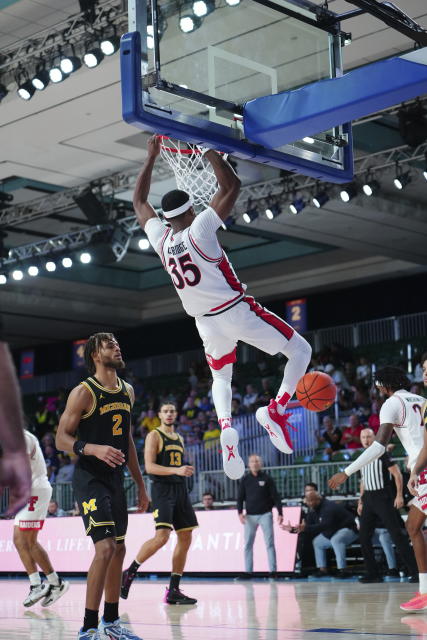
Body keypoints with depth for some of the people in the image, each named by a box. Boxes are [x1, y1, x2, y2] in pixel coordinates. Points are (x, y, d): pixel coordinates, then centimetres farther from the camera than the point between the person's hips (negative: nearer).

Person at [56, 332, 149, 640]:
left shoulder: (127, 391, 10)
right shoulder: (83, 392, -12)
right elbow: (62, 439, -13)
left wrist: (141, 484, 18)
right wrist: (94, 449, -31)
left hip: (116, 478, 8)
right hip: (90, 478, -8)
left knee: (119, 549, 13)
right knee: (105, 548, -18)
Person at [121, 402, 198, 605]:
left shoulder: (179, 439, 19)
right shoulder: (154, 436, -3)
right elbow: (149, 466, -14)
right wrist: (176, 470, -25)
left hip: (180, 490, 8)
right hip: (162, 489, -8)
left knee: (185, 538, 3)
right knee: (161, 536, -21)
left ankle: (173, 591, 8)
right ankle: (129, 573, -4)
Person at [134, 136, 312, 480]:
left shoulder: (160, 238, -2)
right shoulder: (199, 229, -16)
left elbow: (139, 202, 15)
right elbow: (232, 186, -18)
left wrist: (151, 158, 18)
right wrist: (211, 153, -9)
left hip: (207, 322, 5)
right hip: (237, 312, -5)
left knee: (221, 379, 26)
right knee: (300, 350, 8)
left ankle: (226, 428, -4)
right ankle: (276, 410, -12)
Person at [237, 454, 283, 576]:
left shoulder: (267, 478, 1)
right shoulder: (245, 480, 7)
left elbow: (275, 496, -1)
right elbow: (240, 497, 6)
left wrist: (280, 513, -7)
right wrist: (240, 512, -8)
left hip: (265, 514, -2)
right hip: (250, 516, 2)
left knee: (269, 543, -5)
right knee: (248, 544, 0)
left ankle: (273, 570, -5)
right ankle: (248, 571, 3)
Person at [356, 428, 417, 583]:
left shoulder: (382, 454, -5)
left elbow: (397, 474, -9)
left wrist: (399, 495, -18)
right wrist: (361, 502, 19)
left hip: (383, 497, -7)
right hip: (368, 499, 7)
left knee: (396, 534, -11)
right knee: (364, 536, 2)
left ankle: (414, 571, -10)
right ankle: (372, 573, 10)